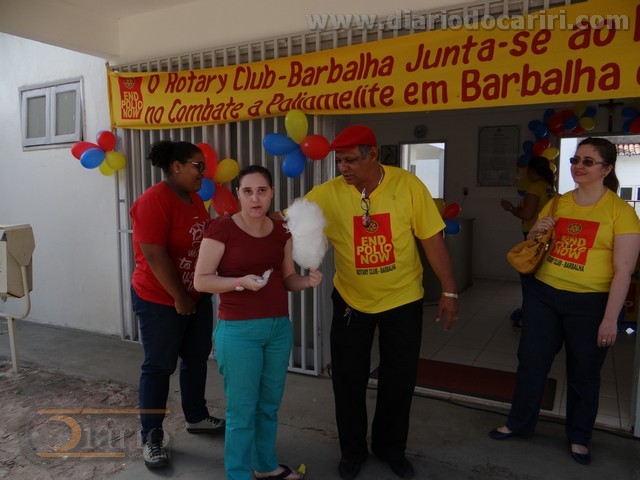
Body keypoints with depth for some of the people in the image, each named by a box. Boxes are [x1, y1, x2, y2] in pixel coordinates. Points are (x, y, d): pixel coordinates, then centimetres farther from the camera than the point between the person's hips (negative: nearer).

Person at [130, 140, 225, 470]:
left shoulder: (195, 199, 6)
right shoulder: (154, 201, -20)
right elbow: (155, 257, -23)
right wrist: (179, 298, -17)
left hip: (197, 297, 8)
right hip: (160, 301, -8)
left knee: (197, 358, 18)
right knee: (159, 366, 4)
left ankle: (196, 417, 37)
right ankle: (151, 438, 20)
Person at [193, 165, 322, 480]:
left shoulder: (281, 231, 5)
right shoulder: (221, 228, -11)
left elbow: (287, 279, 11)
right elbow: (201, 280, -10)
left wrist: (308, 280, -10)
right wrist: (241, 281, -24)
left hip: (279, 327, 5)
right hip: (238, 330, -5)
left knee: (270, 404, 18)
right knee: (242, 409, 5)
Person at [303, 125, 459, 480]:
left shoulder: (408, 185, -14)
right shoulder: (327, 194, -13)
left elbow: (432, 240, -9)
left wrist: (449, 291, -6)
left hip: (403, 300, 0)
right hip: (350, 301, 1)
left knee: (400, 378, 12)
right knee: (348, 378, 10)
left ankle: (390, 447, 37)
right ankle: (352, 451, 34)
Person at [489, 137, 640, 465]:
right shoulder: (557, 203, 6)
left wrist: (610, 319, -16)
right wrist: (536, 232, -5)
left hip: (589, 303, -4)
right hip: (542, 295, 4)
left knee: (583, 373, 12)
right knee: (531, 362, 13)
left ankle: (578, 437, 34)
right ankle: (518, 422, 33)